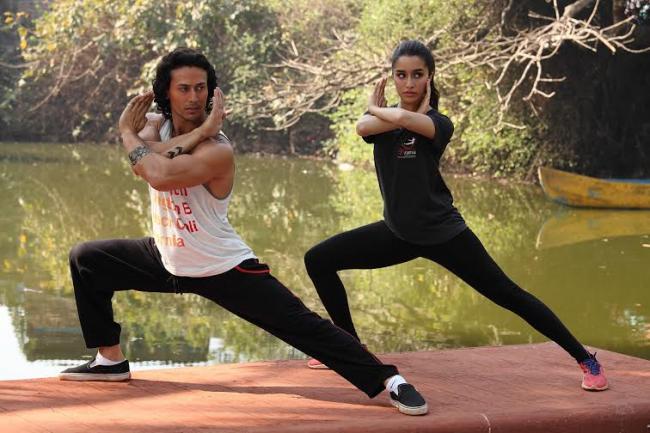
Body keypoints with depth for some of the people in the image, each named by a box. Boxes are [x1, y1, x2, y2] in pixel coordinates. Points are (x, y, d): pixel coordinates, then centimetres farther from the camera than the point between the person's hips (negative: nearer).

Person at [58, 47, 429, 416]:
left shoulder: (217, 150, -25)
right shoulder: (154, 123, -3)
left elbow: (158, 175, -39)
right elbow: (147, 161, -26)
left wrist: (127, 133, -22)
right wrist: (199, 132, -31)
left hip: (224, 270, -7)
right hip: (167, 260, 7)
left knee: (303, 326, -14)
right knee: (86, 259, 7)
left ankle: (389, 381, -11)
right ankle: (110, 360, 18)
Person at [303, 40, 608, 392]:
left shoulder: (437, 122, -12)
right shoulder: (384, 115, 3)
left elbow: (402, 119, -36)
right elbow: (363, 127, -23)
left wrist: (376, 109, -16)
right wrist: (414, 114, -23)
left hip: (442, 233, -5)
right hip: (398, 233, 5)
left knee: (508, 295, -9)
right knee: (318, 261, 0)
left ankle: (587, 361, -2)